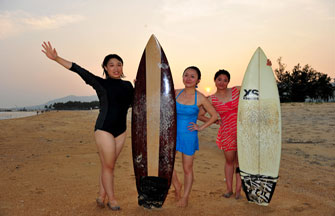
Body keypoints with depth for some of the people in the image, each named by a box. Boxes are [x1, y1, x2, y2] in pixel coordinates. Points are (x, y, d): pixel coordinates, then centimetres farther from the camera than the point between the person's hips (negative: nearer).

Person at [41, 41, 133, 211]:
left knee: (109, 165, 9)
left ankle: (101, 197, 22)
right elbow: (78, 70, -11)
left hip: (120, 130, 5)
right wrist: (56, 58, -19)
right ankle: (111, 199, 14)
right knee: (107, 166, 0)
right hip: (104, 129, -4)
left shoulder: (127, 85, 10)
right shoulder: (100, 83, -4)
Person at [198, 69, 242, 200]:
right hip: (227, 132, 0)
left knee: (239, 160, 1)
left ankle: (238, 190, 11)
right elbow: (199, 115, 5)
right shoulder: (211, 100, 1)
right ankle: (229, 189, 23)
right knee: (229, 160, 10)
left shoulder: (236, 90, 3)